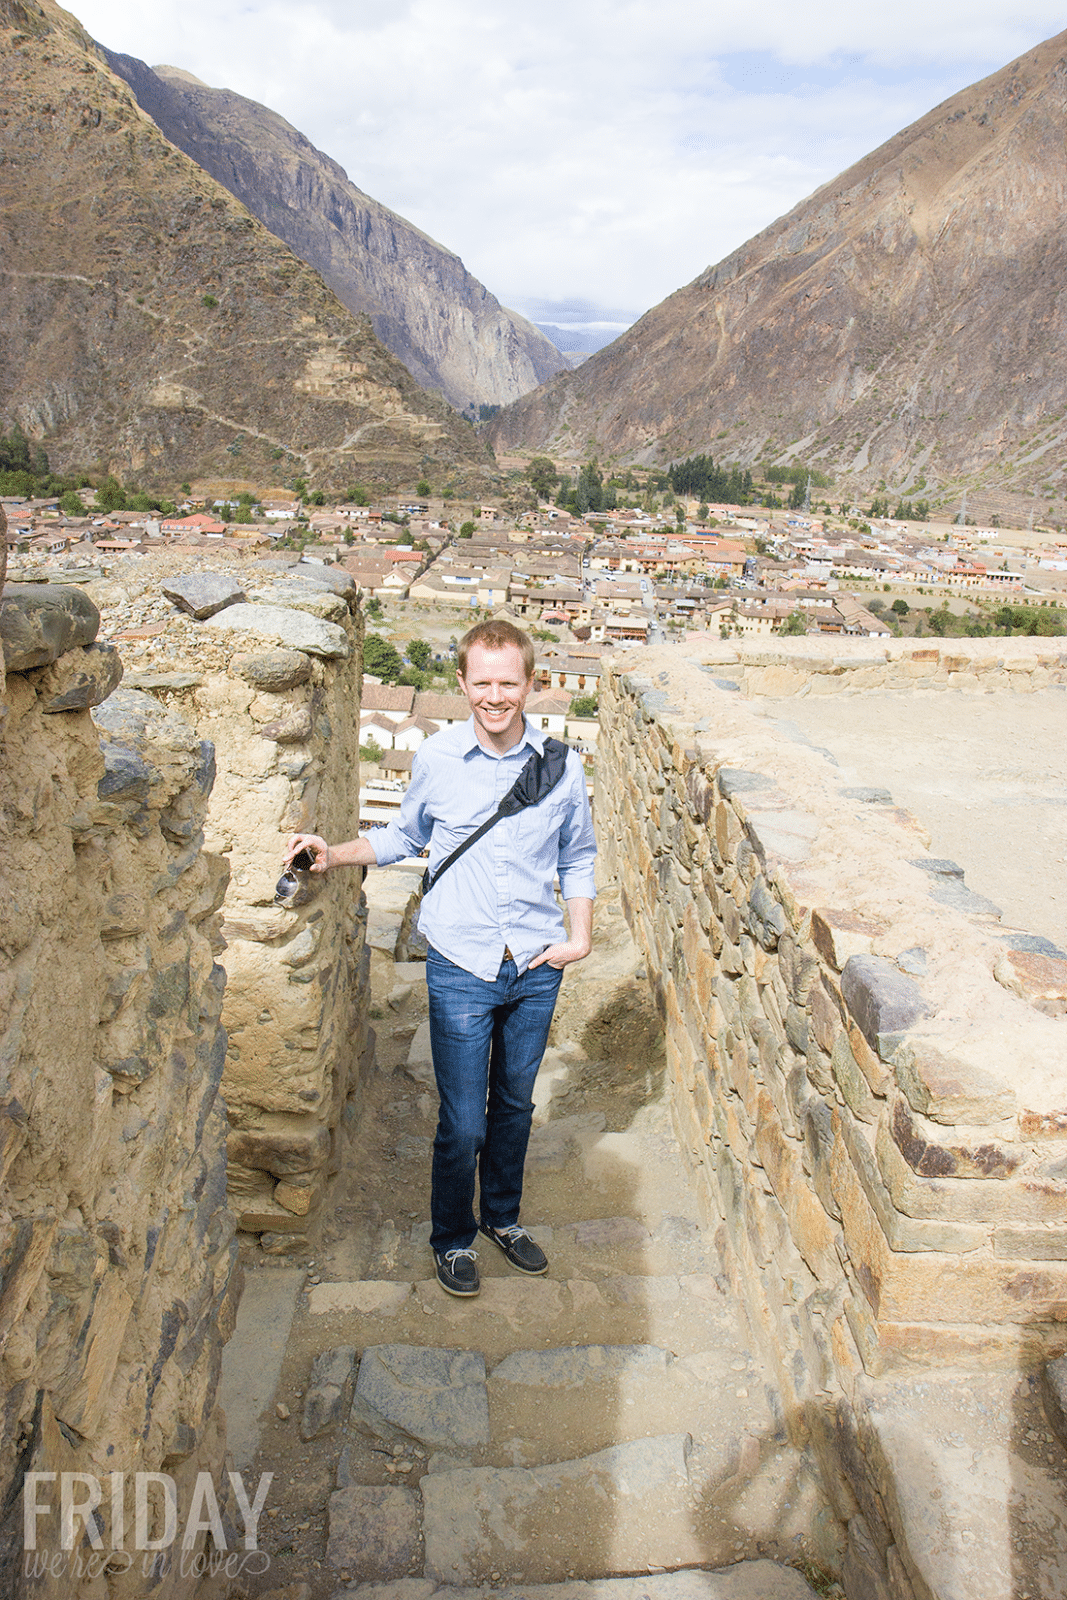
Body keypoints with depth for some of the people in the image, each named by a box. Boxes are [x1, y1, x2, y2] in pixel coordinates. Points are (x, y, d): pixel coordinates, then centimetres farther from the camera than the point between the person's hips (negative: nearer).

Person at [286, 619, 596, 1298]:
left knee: (515, 1105, 20)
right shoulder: (436, 759, -8)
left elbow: (578, 858, 8)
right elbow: (406, 837, 10)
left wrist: (580, 936, -2)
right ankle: (453, 1237, 32)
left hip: (538, 968, 2)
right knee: (463, 1123, 5)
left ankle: (504, 1215, 45)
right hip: (462, 968, -2)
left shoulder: (560, 765, -6)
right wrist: (336, 854, -3)